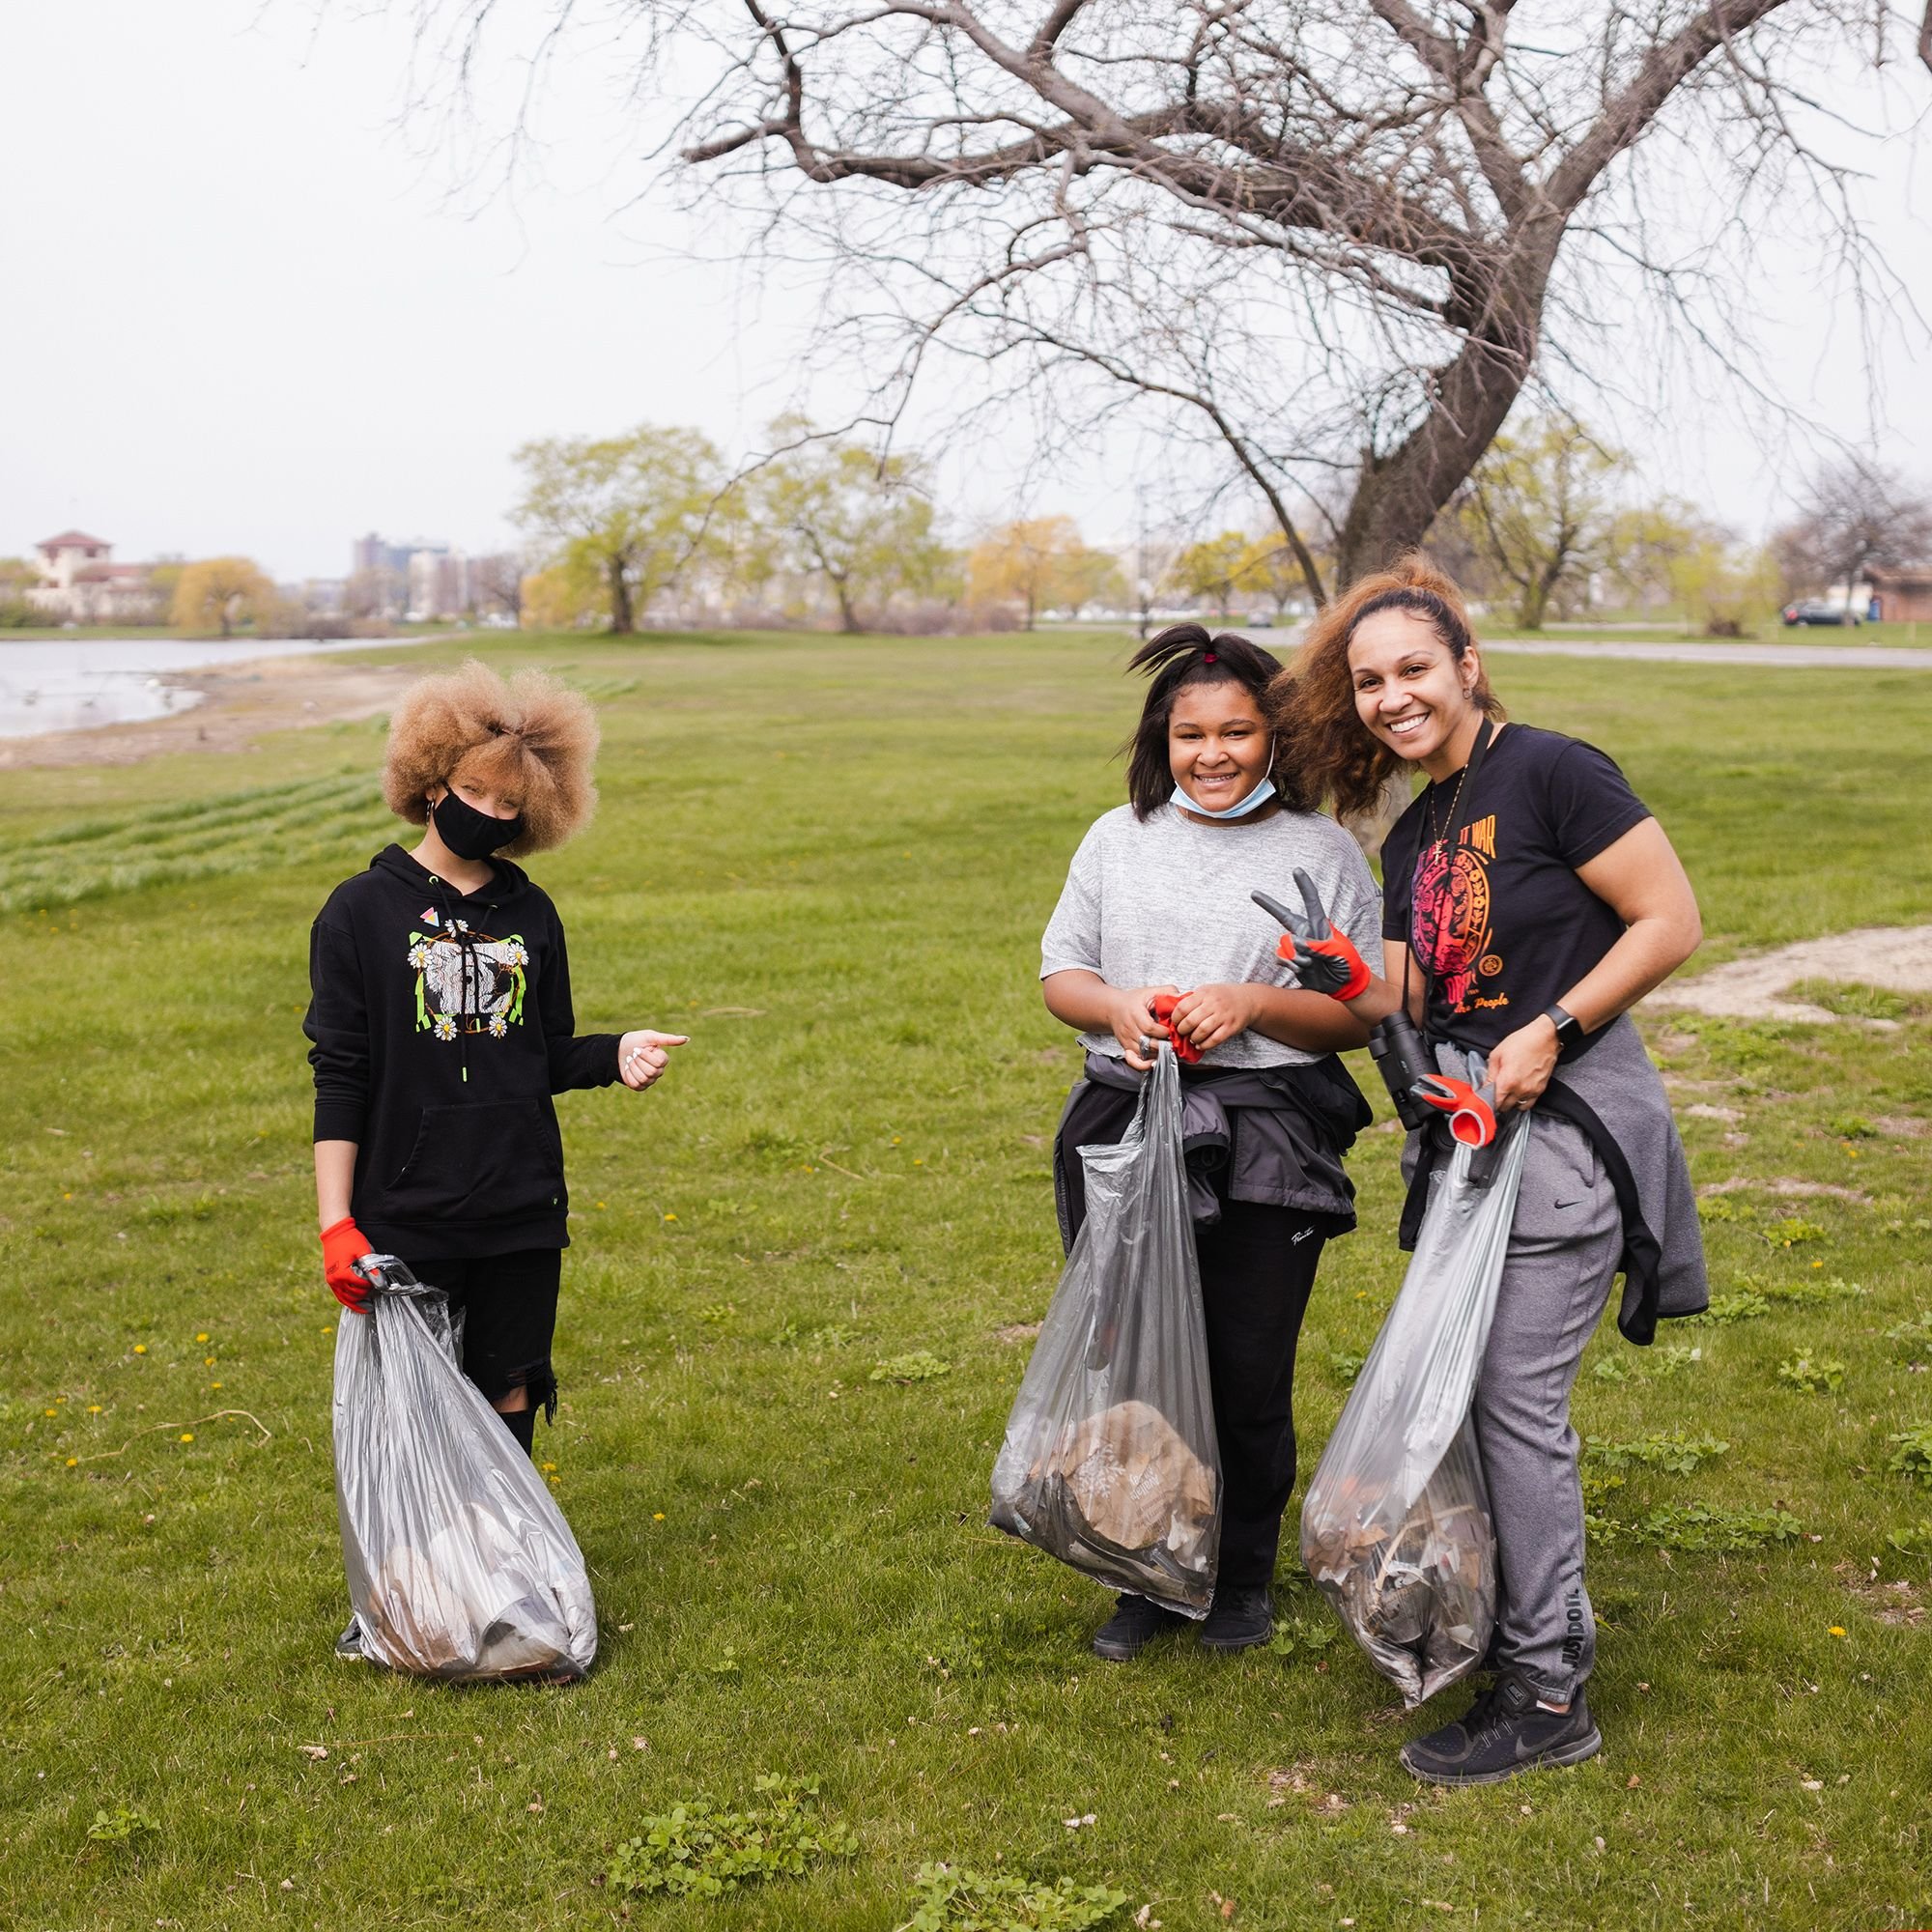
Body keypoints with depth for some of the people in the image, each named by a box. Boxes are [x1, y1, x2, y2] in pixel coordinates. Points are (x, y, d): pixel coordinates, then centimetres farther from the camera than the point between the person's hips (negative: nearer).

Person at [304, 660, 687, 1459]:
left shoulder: (531, 914, 8)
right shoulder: (363, 910, -2)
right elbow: (339, 1078, -4)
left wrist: (617, 1052, -9)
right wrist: (335, 1222, -10)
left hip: (523, 1214, 3)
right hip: (405, 1214, -3)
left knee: (509, 1396, 9)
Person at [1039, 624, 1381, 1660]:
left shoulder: (1323, 851, 1)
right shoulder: (1118, 837, 11)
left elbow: (1362, 1011, -1)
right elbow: (1059, 972, 13)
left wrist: (1250, 1004, -17)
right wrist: (1120, 1009, -9)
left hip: (1268, 1143, -3)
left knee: (1248, 1375, 4)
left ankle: (1243, 1576, 27)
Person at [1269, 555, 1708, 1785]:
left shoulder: (1551, 773, -12)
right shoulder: (1415, 835, 13)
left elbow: (1673, 922, -13)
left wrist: (1550, 1031, -18)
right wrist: (1356, 988, -7)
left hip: (1567, 1117, -8)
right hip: (1469, 1120, 8)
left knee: (1517, 1396, -6)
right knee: (1460, 1383, 13)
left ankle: (1547, 1696, 6)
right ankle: (1549, 1620, 31)